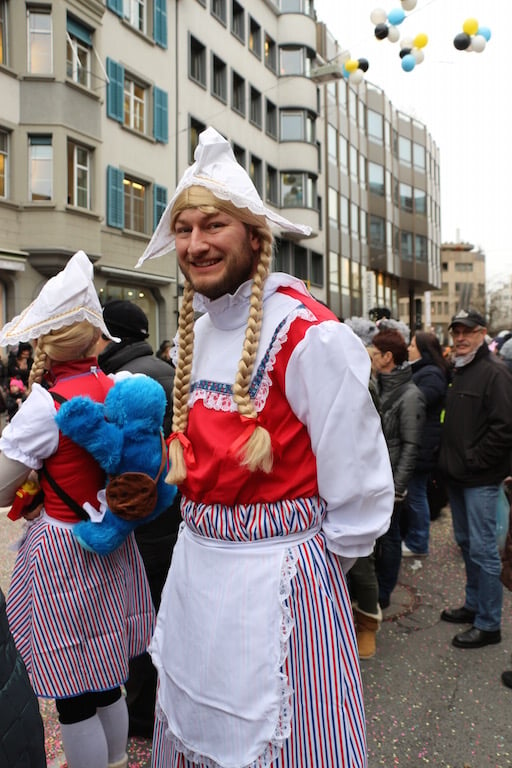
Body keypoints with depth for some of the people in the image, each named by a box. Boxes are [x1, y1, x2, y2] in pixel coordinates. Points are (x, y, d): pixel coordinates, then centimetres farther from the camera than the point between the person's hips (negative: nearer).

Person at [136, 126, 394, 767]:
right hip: (195, 564, 7)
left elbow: (360, 492, -15)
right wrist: (202, 534, 14)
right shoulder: (196, 332, 5)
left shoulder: (310, 336, -19)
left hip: (275, 577, -7)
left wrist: (311, 576, -5)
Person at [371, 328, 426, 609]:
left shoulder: (410, 395, -15)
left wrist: (398, 486, -18)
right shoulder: (377, 386, 8)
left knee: (388, 536, 8)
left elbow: (410, 446, -16)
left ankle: (383, 593, 23)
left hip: (389, 481, -7)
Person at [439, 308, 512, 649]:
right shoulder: (460, 371, 14)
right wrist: (448, 459, 12)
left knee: (483, 548, -2)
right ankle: (474, 605, 32)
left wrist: (474, 460, -17)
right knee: (466, 542, 18)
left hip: (480, 479, -9)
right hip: (457, 475, 9)